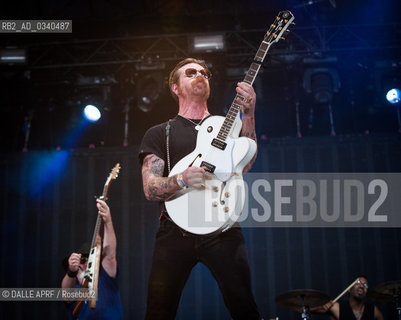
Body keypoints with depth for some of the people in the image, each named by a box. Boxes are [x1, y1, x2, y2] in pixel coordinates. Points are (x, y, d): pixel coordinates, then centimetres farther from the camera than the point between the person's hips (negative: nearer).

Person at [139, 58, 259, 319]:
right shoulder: (159, 133, 14)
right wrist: (182, 180, -19)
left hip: (222, 228, 1)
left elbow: (245, 165, -1)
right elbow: (150, 189, 2)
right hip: (175, 229, 0)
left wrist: (248, 115, -11)